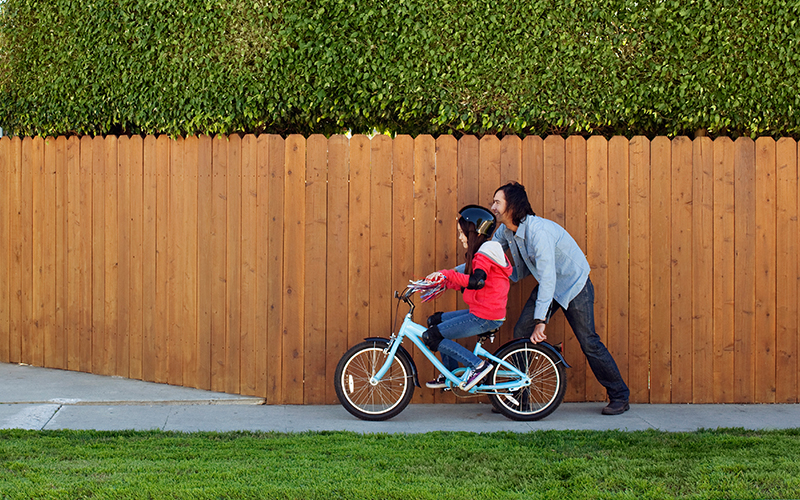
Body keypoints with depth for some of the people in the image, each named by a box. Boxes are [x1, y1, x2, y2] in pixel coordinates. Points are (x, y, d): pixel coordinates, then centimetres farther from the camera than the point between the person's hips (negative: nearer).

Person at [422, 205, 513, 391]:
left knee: (431, 337, -12)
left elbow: (476, 282, -30)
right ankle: (450, 374, 23)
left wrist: (446, 274, -23)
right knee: (435, 320, 19)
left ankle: (478, 365, -10)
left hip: (484, 318, -11)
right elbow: (466, 285, 19)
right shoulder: (485, 250, 19)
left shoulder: (485, 252, -14)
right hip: (480, 312, 11)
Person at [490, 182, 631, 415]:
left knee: (588, 342, -7)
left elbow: (547, 277, -37)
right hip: (548, 284, 8)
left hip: (574, 285, -8)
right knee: (521, 333, -3)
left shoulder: (538, 230, -33)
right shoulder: (505, 231, -7)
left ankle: (620, 397, 6)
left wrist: (541, 320, -39)